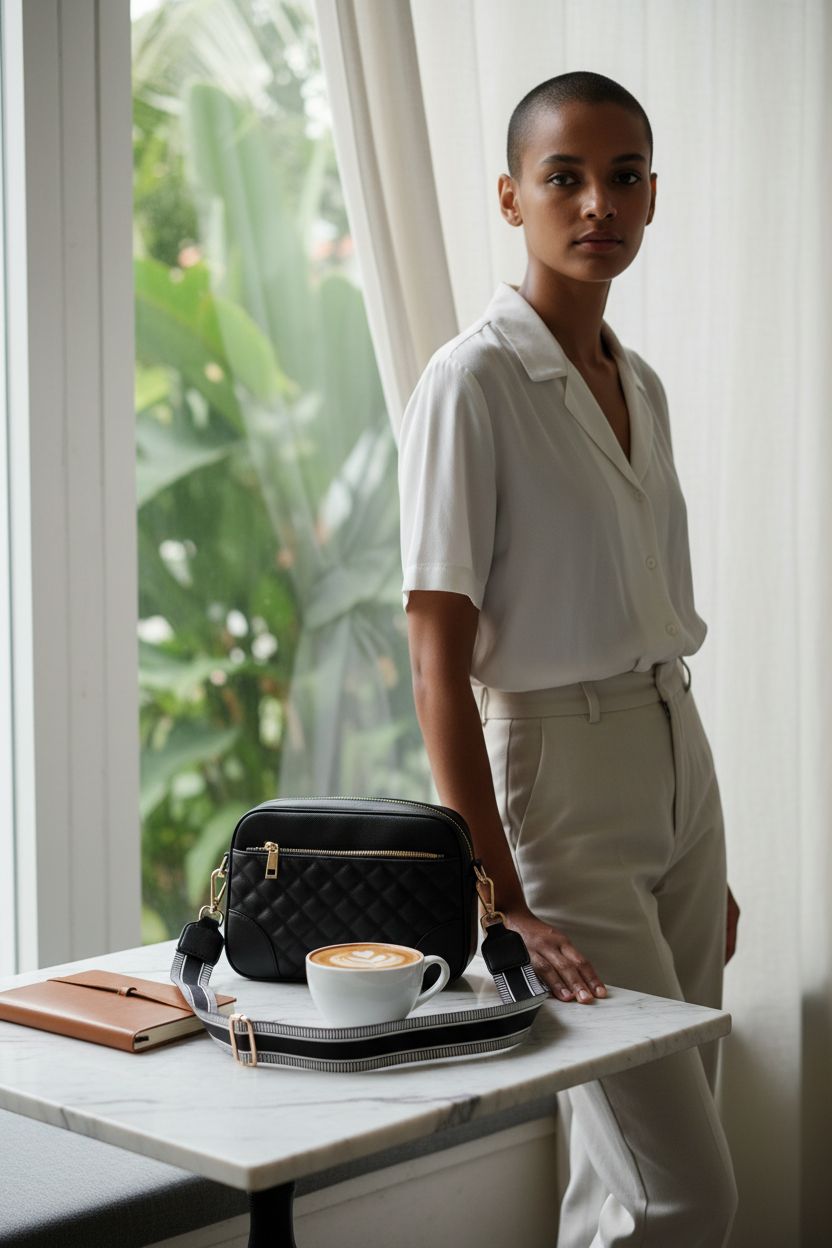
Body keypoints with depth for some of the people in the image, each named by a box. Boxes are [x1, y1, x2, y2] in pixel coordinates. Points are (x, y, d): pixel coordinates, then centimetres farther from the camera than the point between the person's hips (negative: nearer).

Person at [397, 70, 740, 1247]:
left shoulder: (641, 384, 12)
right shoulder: (474, 380, -12)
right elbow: (438, 662, -16)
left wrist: (705, 866, 18)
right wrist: (500, 903, -22)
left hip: (680, 757, 7)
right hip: (558, 770, -7)